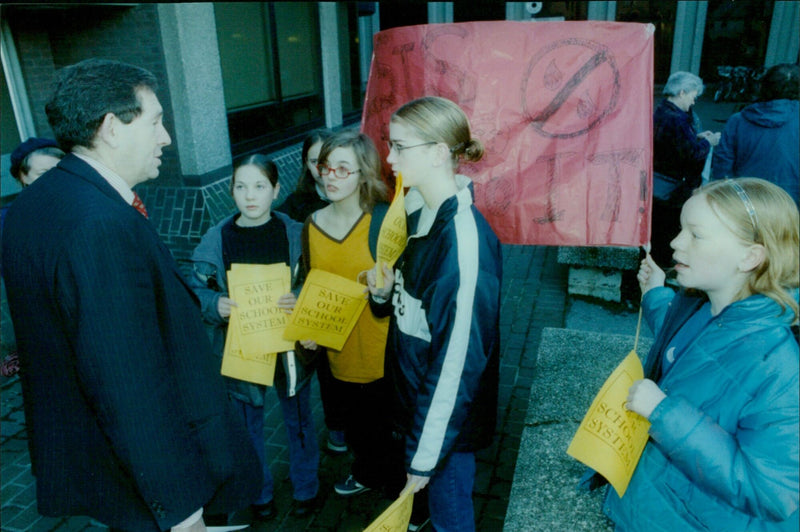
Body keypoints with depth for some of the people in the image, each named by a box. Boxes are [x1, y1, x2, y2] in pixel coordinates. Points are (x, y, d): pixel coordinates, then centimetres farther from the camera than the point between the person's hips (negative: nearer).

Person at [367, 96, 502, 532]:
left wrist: (424, 457, -18)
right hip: (414, 397, 8)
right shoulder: (418, 212, 1)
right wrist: (383, 291, -10)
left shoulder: (464, 238, -27)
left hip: (448, 417, -7)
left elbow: (458, 360, -25)